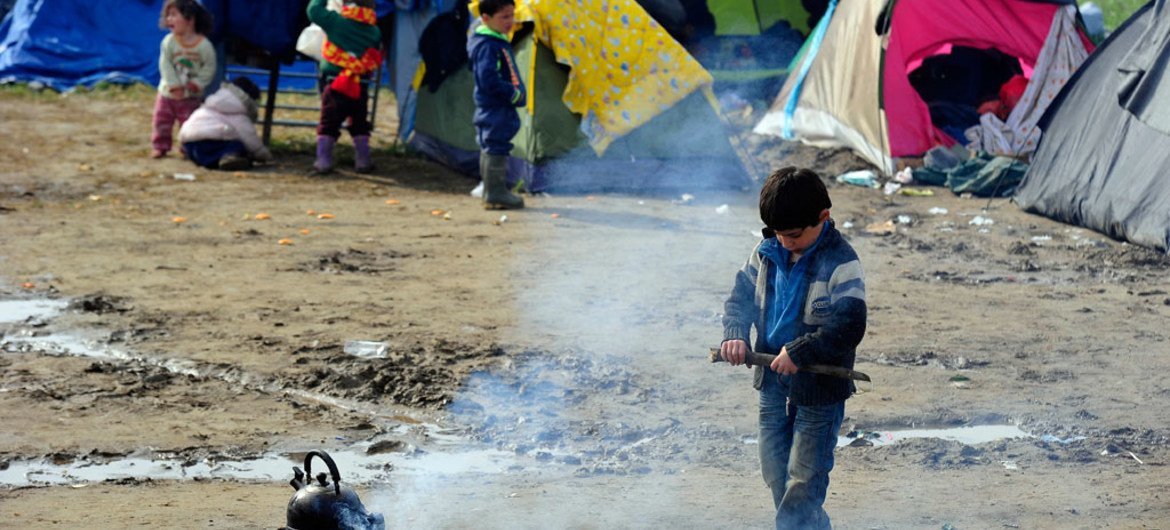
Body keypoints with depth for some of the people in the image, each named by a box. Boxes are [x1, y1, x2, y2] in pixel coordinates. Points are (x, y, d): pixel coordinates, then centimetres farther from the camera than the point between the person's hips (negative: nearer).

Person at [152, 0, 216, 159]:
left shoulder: (204, 45, -16)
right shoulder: (169, 42, -11)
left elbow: (209, 68, -10)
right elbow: (165, 64, -13)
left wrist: (196, 83, -18)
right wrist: (174, 85, -19)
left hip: (191, 96, -2)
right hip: (167, 92, 2)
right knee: (162, 120, 5)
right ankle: (159, 146, 18)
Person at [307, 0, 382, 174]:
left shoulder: (335, 21, -8)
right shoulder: (375, 31, 3)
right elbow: (377, 58, 11)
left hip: (335, 83, -3)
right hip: (361, 87, 3)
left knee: (328, 123, 4)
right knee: (359, 124, 15)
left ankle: (323, 159, -3)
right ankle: (363, 160, 14)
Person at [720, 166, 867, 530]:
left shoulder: (841, 264, -19)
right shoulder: (767, 252, 0)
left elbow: (849, 327, -25)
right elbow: (741, 296, 9)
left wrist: (799, 353, -31)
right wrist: (735, 334, -11)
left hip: (818, 388, -7)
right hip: (772, 382, 7)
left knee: (803, 483, -3)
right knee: (776, 474, 17)